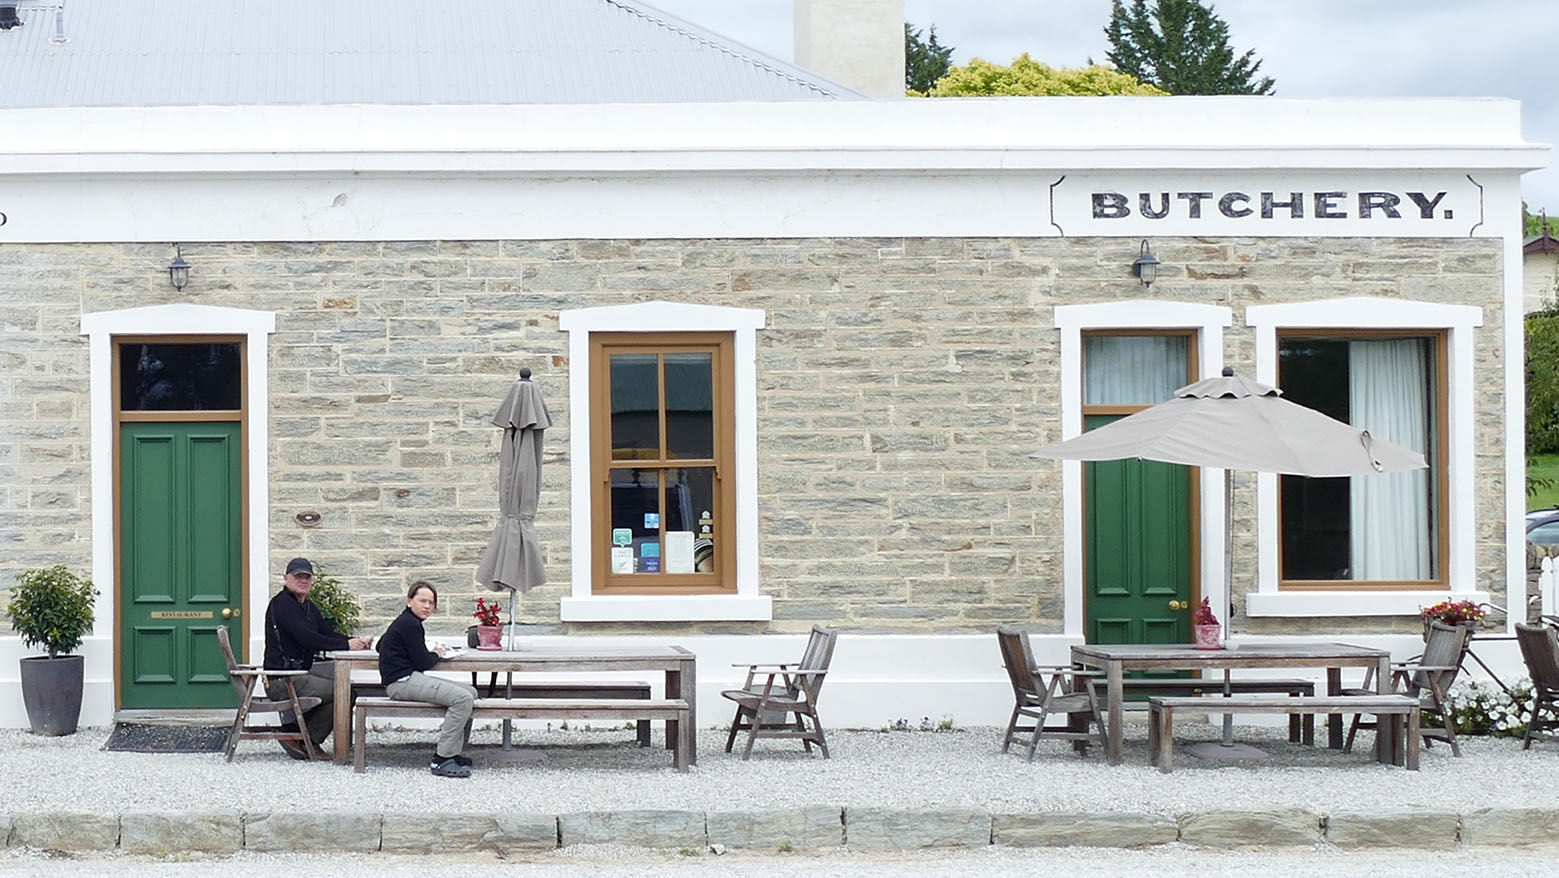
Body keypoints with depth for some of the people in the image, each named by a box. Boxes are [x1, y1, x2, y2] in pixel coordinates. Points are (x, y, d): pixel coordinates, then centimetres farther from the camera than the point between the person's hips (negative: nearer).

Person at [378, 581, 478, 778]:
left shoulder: (404, 622, 20)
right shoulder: (409, 624, -12)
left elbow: (380, 645, 38)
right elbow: (423, 663, -14)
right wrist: (437, 654, 9)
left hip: (407, 679, 11)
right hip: (401, 682, -11)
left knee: (470, 692, 8)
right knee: (463, 698, -22)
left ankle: (454, 753, 7)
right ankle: (442, 760, -21)